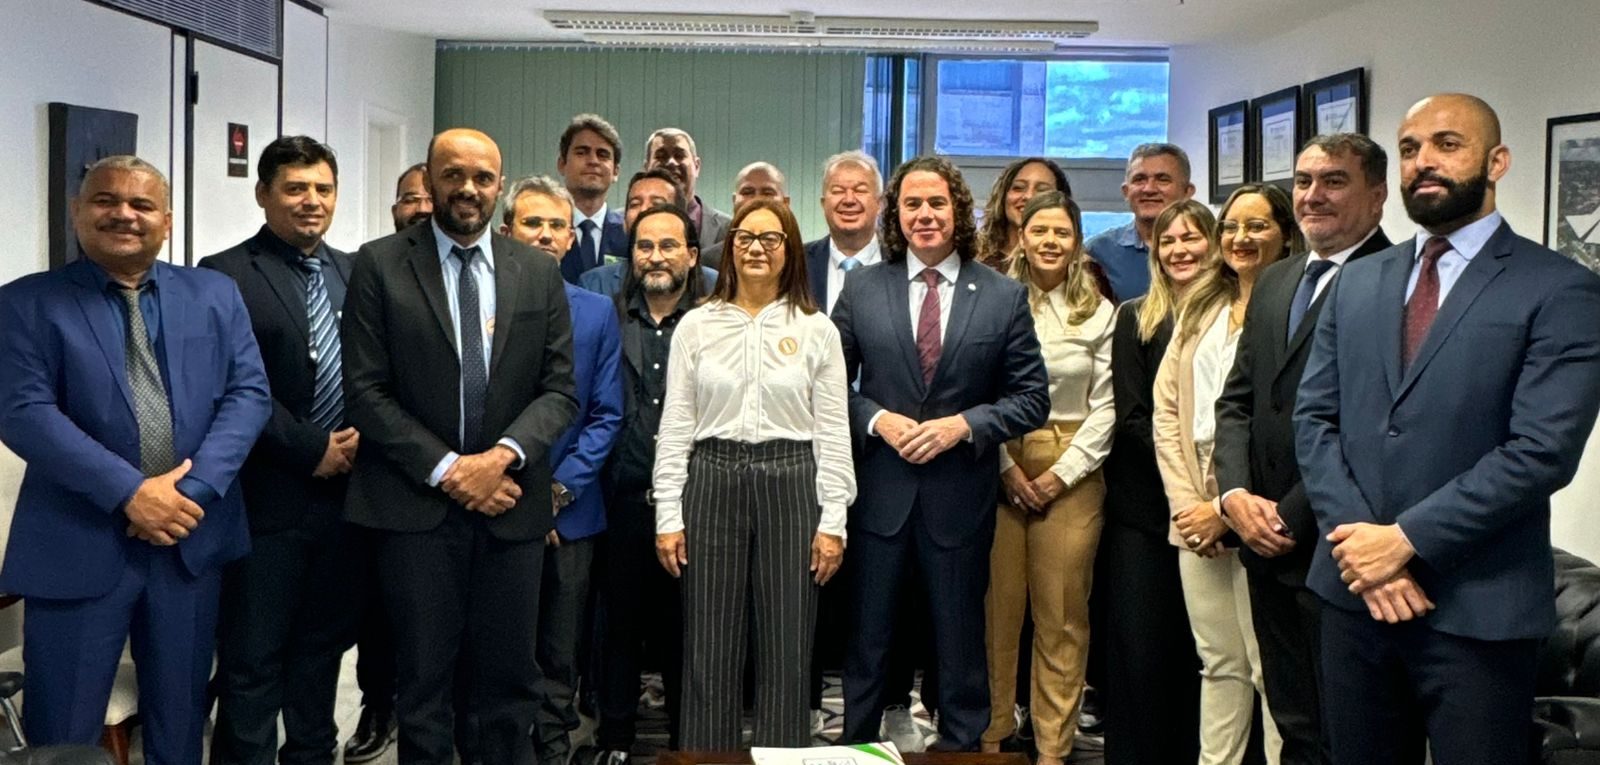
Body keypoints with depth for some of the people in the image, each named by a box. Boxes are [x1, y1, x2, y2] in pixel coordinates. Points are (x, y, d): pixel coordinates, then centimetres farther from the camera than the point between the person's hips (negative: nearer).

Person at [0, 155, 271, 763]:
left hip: (192, 535, 3)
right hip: (79, 543, -2)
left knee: (180, 716, 16)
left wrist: (194, 488, -14)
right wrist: (129, 492, -20)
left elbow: (249, 394, 0)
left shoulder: (215, 294, 7)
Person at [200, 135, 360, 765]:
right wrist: (309, 450, -14)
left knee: (323, 643, 16)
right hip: (266, 499, -5)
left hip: (343, 491, 6)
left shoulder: (353, 272, 11)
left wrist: (360, 439, -4)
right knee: (252, 662, 4)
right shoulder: (227, 275, -7)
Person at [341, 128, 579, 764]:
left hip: (510, 503, 2)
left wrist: (504, 455, -13)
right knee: (423, 679, 10)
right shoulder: (380, 265, -1)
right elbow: (366, 391, -5)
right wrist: (447, 469, -12)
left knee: (510, 679, 10)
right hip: (417, 503, -2)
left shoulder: (539, 272, 6)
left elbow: (560, 388, 3)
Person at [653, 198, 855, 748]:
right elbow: (675, 428, 4)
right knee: (709, 648, 6)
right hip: (712, 481, 1)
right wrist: (668, 516, -1)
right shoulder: (697, 325, 5)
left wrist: (833, 521, -3)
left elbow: (833, 433, 2)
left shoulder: (817, 331, 3)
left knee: (787, 648, 5)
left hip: (790, 483, 0)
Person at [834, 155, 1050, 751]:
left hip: (961, 495, -1)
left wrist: (963, 424, -14)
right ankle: (855, 746, 28)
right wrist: (877, 420, -13)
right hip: (880, 492, 1)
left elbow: (1032, 398, -1)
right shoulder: (861, 289, 1)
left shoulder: (1005, 296, -1)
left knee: (960, 640, 12)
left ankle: (962, 747, 27)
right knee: (868, 636, 12)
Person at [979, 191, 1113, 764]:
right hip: (1000, 465, -1)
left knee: (1063, 612, 3)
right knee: (998, 605, 2)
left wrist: (1064, 470, -5)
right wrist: (1006, 466, -6)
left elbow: (1106, 405, 4)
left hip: (1071, 471, 1)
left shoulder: (1099, 312, 6)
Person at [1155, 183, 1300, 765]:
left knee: (1271, 668, -2)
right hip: (1196, 509, 6)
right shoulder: (1199, 308, 15)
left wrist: (1230, 509, -13)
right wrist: (1186, 501, 1)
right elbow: (1166, 408, 12)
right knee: (1218, 662, 12)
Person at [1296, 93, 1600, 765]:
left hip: (1477, 608, -4)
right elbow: (1313, 419, 4)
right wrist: (1358, 541, -9)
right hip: (1352, 590, 5)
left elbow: (1542, 451, -15)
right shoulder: (1358, 283, 11)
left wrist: (1406, 539, -16)